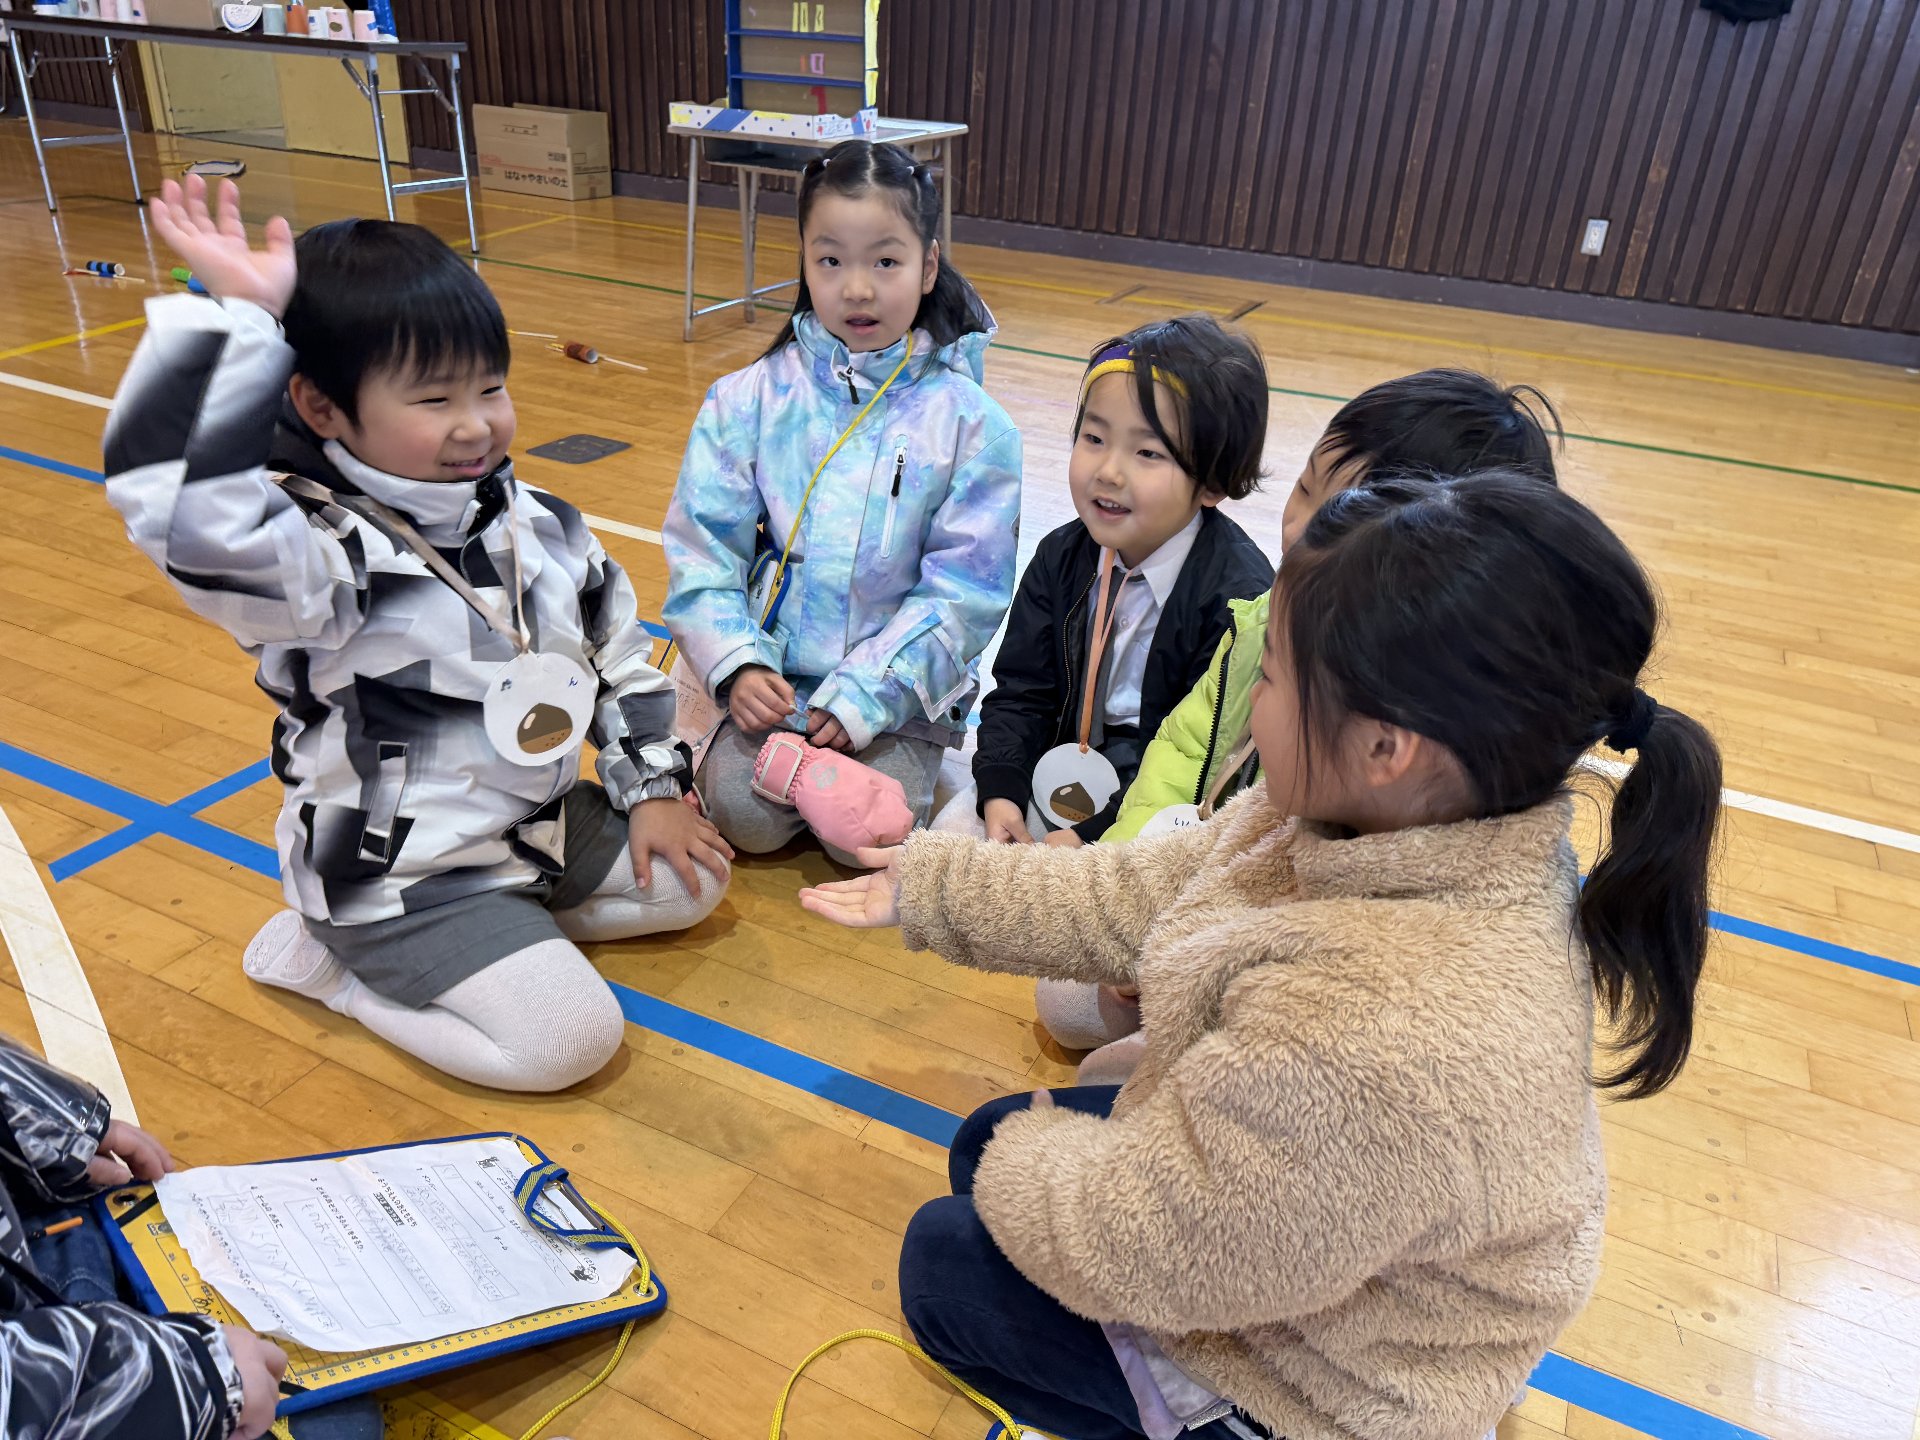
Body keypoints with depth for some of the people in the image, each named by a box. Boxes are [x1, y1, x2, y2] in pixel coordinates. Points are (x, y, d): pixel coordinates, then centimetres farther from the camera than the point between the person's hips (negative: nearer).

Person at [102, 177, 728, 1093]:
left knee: (691, 882, 12)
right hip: (398, 877, -7)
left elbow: (620, 655, 9)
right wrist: (239, 320, -46)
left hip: (542, 818, 8)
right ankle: (327, 961, 5)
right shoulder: (325, 553, -26)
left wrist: (653, 787, 6)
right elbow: (186, 508, -48)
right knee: (568, 1040, -15)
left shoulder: (537, 524, -3)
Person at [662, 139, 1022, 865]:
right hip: (773, 676, 2)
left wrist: (865, 695, -15)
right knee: (743, 815, -17)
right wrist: (736, 666, -15)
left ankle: (913, 755, 15)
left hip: (899, 684, -1)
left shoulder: (967, 421, -6)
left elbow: (963, 592, -8)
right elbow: (701, 551, 1)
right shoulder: (747, 401, 0)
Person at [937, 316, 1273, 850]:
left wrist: (1092, 836, -26)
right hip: (1060, 778, 6)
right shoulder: (1063, 557, 0)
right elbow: (1020, 692, 5)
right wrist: (1000, 790, -13)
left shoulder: (1239, 596, -21)